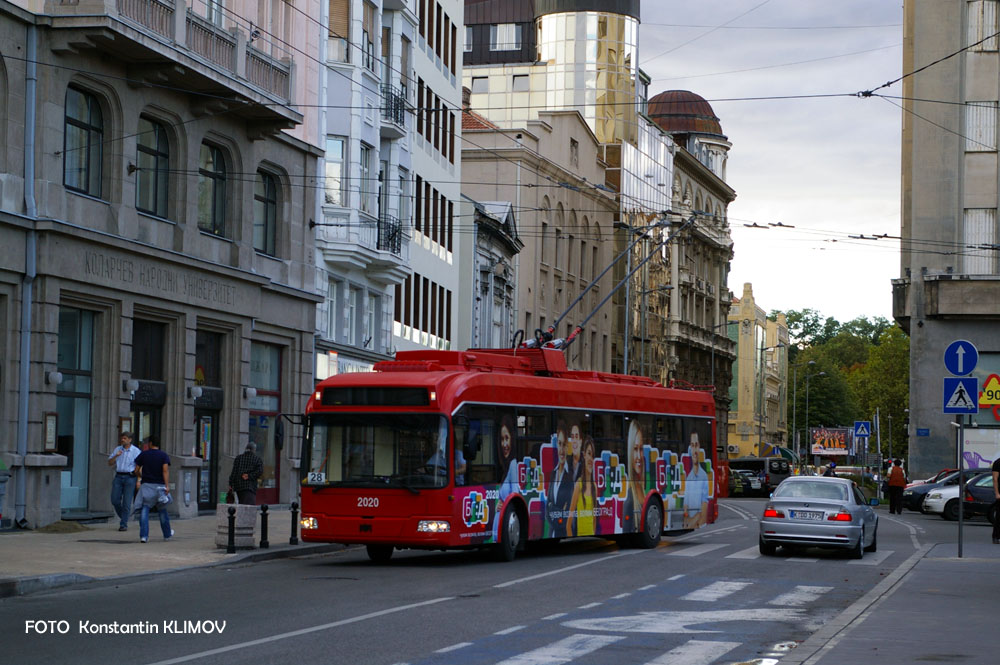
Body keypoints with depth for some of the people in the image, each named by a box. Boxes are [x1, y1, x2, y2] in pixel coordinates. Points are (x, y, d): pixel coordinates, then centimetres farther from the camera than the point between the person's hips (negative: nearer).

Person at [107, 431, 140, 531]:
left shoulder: (136, 451, -2)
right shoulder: (117, 449, 11)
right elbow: (109, 463, 10)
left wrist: (139, 480, -14)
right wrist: (116, 456, -8)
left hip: (130, 477, -4)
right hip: (118, 477, 4)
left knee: (126, 502, -6)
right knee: (115, 500, -1)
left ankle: (123, 524, -3)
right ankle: (123, 517, 23)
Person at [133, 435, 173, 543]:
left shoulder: (143, 454, 2)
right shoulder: (164, 456, 1)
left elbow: (137, 469, 5)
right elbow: (165, 470, -11)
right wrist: (167, 485, -15)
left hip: (146, 485, -1)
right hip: (159, 486, 1)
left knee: (144, 510, -4)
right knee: (162, 510, 16)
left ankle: (143, 535, -17)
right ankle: (167, 534, 29)